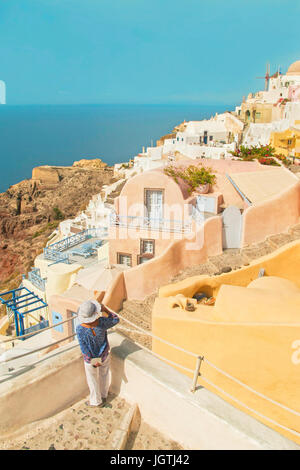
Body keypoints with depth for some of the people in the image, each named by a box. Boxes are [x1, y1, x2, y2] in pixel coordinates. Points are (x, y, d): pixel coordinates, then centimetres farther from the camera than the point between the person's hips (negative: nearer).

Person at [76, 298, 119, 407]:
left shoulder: (80, 329, -31)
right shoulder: (102, 322, -28)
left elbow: (84, 348, -22)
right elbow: (116, 319, -8)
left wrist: (92, 361, -10)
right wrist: (106, 310, -6)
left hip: (90, 358, -2)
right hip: (104, 355, 2)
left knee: (93, 380, 23)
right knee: (104, 375, 28)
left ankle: (96, 401, 46)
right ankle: (104, 395, 53)